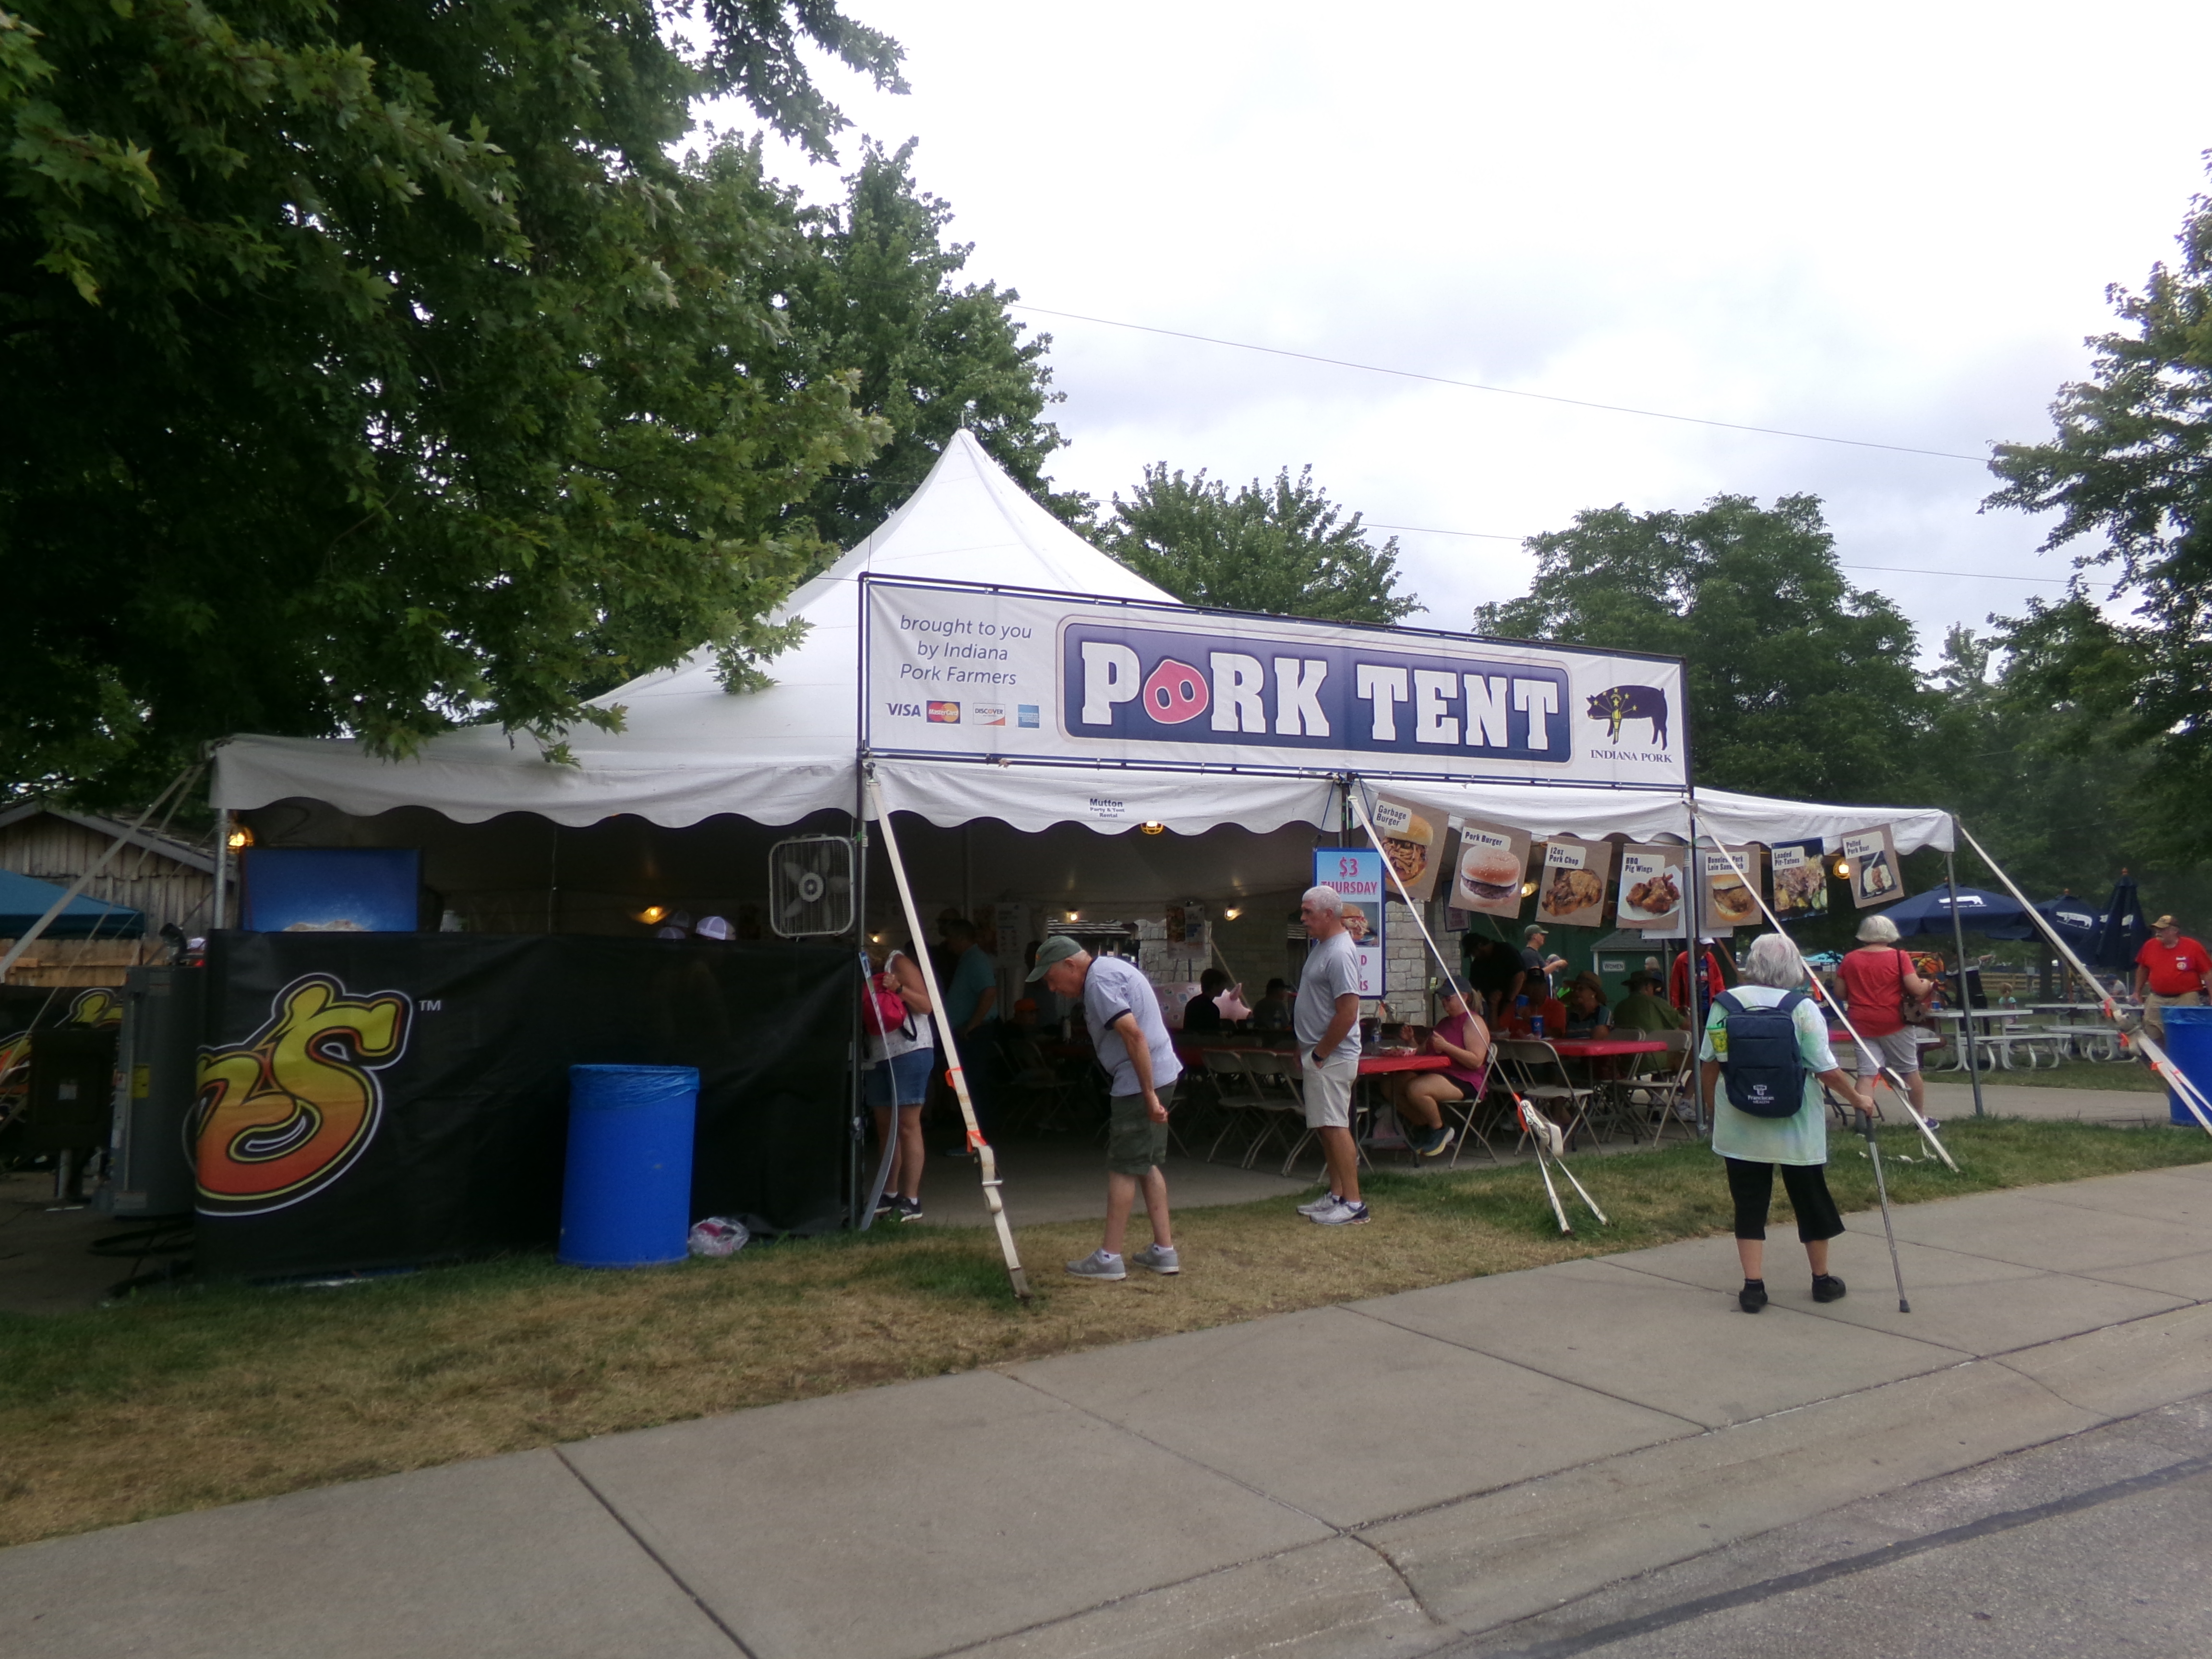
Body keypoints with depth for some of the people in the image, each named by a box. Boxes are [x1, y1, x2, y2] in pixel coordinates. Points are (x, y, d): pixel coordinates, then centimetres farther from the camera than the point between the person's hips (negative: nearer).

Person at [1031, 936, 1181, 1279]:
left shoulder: (1099, 981, -17)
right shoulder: (1111, 967, 15)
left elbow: (1134, 1034, -26)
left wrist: (1149, 1096, -25)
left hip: (1139, 1082, -10)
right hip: (1160, 1075, 10)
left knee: (1123, 1168, -3)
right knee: (1148, 1164, 15)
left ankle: (1109, 1257, 3)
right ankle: (1164, 1250, 18)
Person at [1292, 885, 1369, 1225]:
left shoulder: (1339, 954, -19)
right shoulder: (1321, 947, 14)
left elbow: (1347, 1014, -24)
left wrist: (1319, 1054, -17)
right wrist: (1305, 1048, 19)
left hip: (1332, 1057, -10)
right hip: (1318, 1054, 10)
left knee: (1335, 1127, -8)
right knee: (1327, 1128, 14)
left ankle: (1353, 1204, -5)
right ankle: (1336, 1196, 21)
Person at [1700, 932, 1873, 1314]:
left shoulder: (1725, 1004, -4)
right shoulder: (1803, 1009, -11)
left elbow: (1710, 1064, 1)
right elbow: (1826, 1070, -10)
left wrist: (1712, 1105, 16)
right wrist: (1859, 1098, 7)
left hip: (1739, 1127, 1)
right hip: (1795, 1127, -1)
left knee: (1749, 1203, 7)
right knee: (1811, 1200, 16)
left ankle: (1753, 1286, 5)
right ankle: (1822, 1280, 30)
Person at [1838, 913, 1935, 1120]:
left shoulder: (1849, 959, 4)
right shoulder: (1899, 957, -5)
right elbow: (1916, 989, -12)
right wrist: (1929, 986, 9)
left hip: (1862, 1024, 2)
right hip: (1894, 1023, -2)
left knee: (1867, 1073, 0)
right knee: (1909, 1070, 13)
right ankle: (1922, 1117, 25)